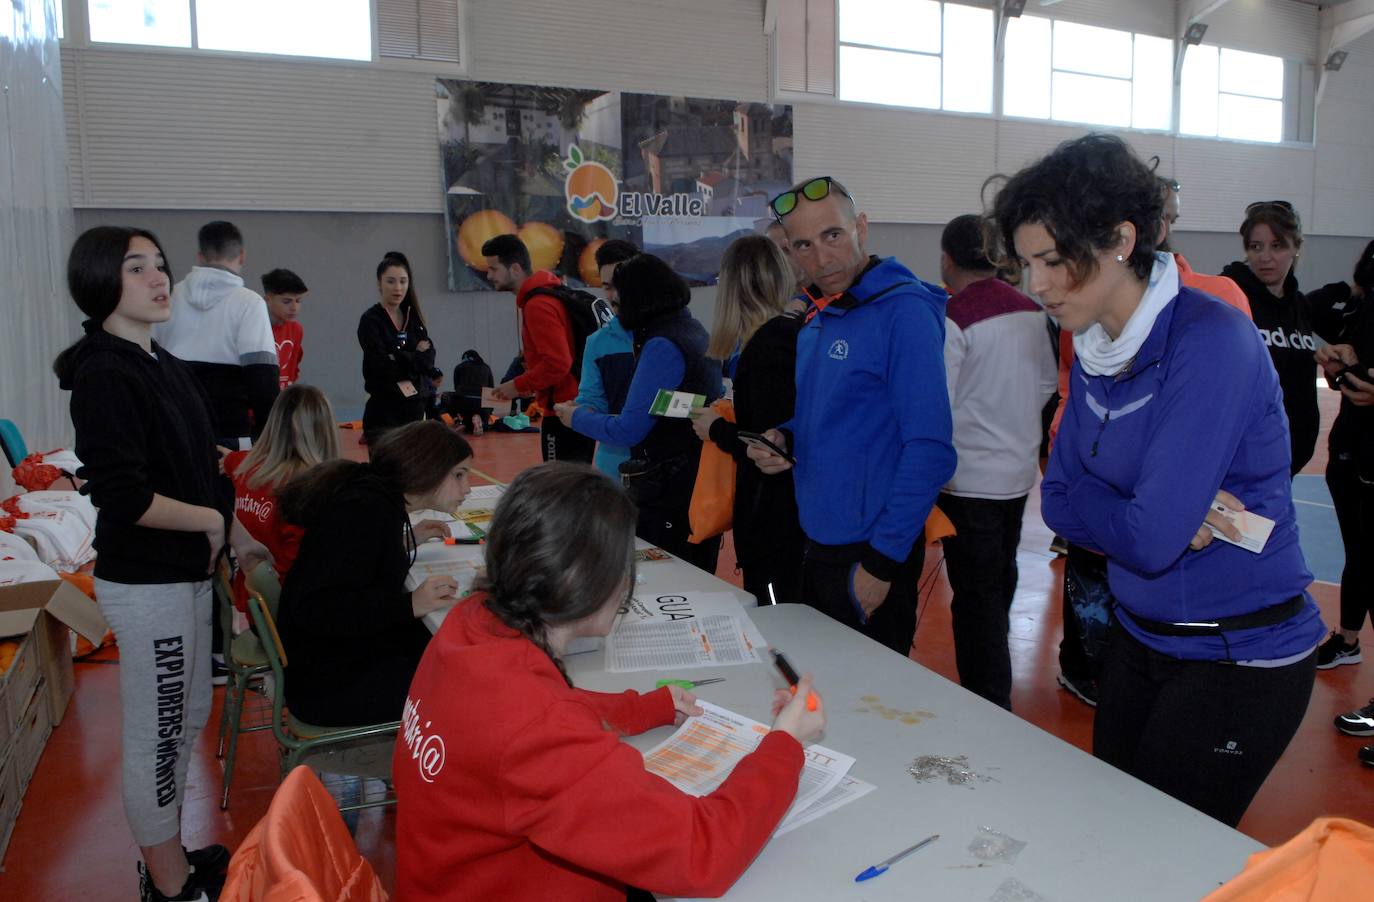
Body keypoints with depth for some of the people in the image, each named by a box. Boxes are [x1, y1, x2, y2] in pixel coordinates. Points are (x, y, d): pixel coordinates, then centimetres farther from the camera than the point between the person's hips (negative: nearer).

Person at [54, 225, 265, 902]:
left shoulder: (165, 366, 9)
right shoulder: (105, 375, -19)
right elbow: (123, 497, -26)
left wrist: (239, 536, 14)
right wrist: (212, 520, -14)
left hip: (187, 573, 10)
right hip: (146, 584, -9)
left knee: (189, 716, 21)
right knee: (155, 735, 5)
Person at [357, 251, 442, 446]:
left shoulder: (413, 317, 10)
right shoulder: (370, 320, -6)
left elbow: (428, 357, 0)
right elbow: (382, 367, -16)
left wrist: (399, 358, -15)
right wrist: (417, 358, -7)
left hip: (416, 409, 6)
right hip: (385, 410, -6)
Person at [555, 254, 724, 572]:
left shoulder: (662, 346, -18)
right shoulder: (694, 331, 10)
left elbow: (629, 430, -18)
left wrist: (576, 417, -1)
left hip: (670, 492, -9)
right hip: (701, 483, 9)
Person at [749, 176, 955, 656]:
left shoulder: (904, 311, -17)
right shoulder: (818, 317, 9)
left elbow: (929, 450, -21)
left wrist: (882, 562, -21)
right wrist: (785, 440, 0)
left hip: (871, 552, -8)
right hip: (819, 542, 8)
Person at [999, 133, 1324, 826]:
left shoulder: (1211, 341, -23)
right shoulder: (1093, 352, 1)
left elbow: (1152, 537, -29)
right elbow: (1059, 501, 0)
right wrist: (1170, 515, -15)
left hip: (1239, 659, -7)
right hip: (1138, 637, 7)